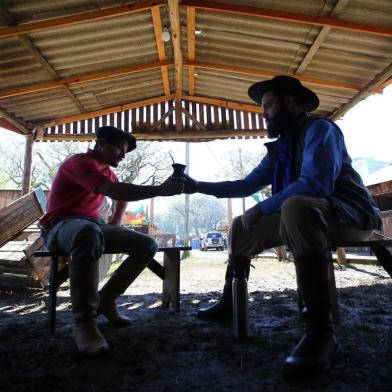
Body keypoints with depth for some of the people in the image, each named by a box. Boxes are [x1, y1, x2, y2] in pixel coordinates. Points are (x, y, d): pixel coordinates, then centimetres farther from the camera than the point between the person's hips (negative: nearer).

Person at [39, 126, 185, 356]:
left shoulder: (107, 171, 16)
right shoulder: (80, 162, -13)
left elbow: (122, 195, 34)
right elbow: (114, 191, -32)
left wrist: (116, 222, 17)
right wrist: (161, 190, -36)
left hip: (95, 225, 8)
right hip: (62, 226, -8)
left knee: (147, 246, -10)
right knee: (89, 233, -45)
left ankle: (105, 300, 0)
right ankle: (85, 321, -34)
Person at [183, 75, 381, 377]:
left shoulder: (319, 129, -11)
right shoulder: (280, 147, 15)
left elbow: (316, 183, -28)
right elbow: (247, 185, 14)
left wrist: (261, 209, -21)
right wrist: (199, 186, 10)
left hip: (350, 215, -9)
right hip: (306, 214, 9)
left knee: (296, 207, -40)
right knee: (242, 227, 9)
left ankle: (321, 331, -33)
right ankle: (229, 303, 16)